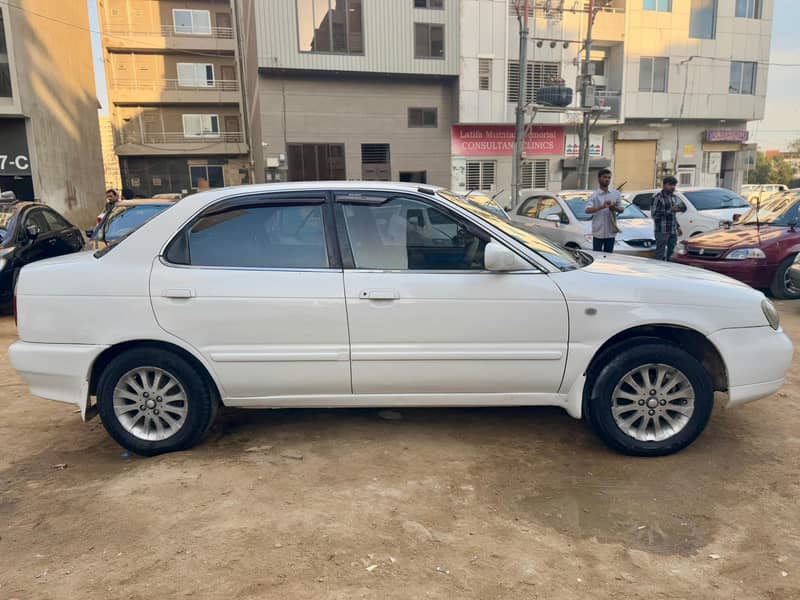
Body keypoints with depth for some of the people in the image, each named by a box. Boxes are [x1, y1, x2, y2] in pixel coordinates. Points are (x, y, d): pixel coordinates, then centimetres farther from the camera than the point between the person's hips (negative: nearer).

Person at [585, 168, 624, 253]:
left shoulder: (616, 194, 7)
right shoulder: (594, 196, -4)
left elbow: (621, 209, 11)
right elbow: (587, 210, -17)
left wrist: (615, 208, -12)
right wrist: (602, 207, -31)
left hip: (611, 232, 3)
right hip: (598, 232, -3)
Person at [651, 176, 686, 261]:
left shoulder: (673, 197, 17)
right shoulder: (658, 197, -8)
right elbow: (654, 213, -17)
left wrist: (678, 227, 19)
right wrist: (670, 210, -20)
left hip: (673, 231, 8)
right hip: (662, 231, -8)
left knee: (670, 254, 11)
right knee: (660, 255, -7)